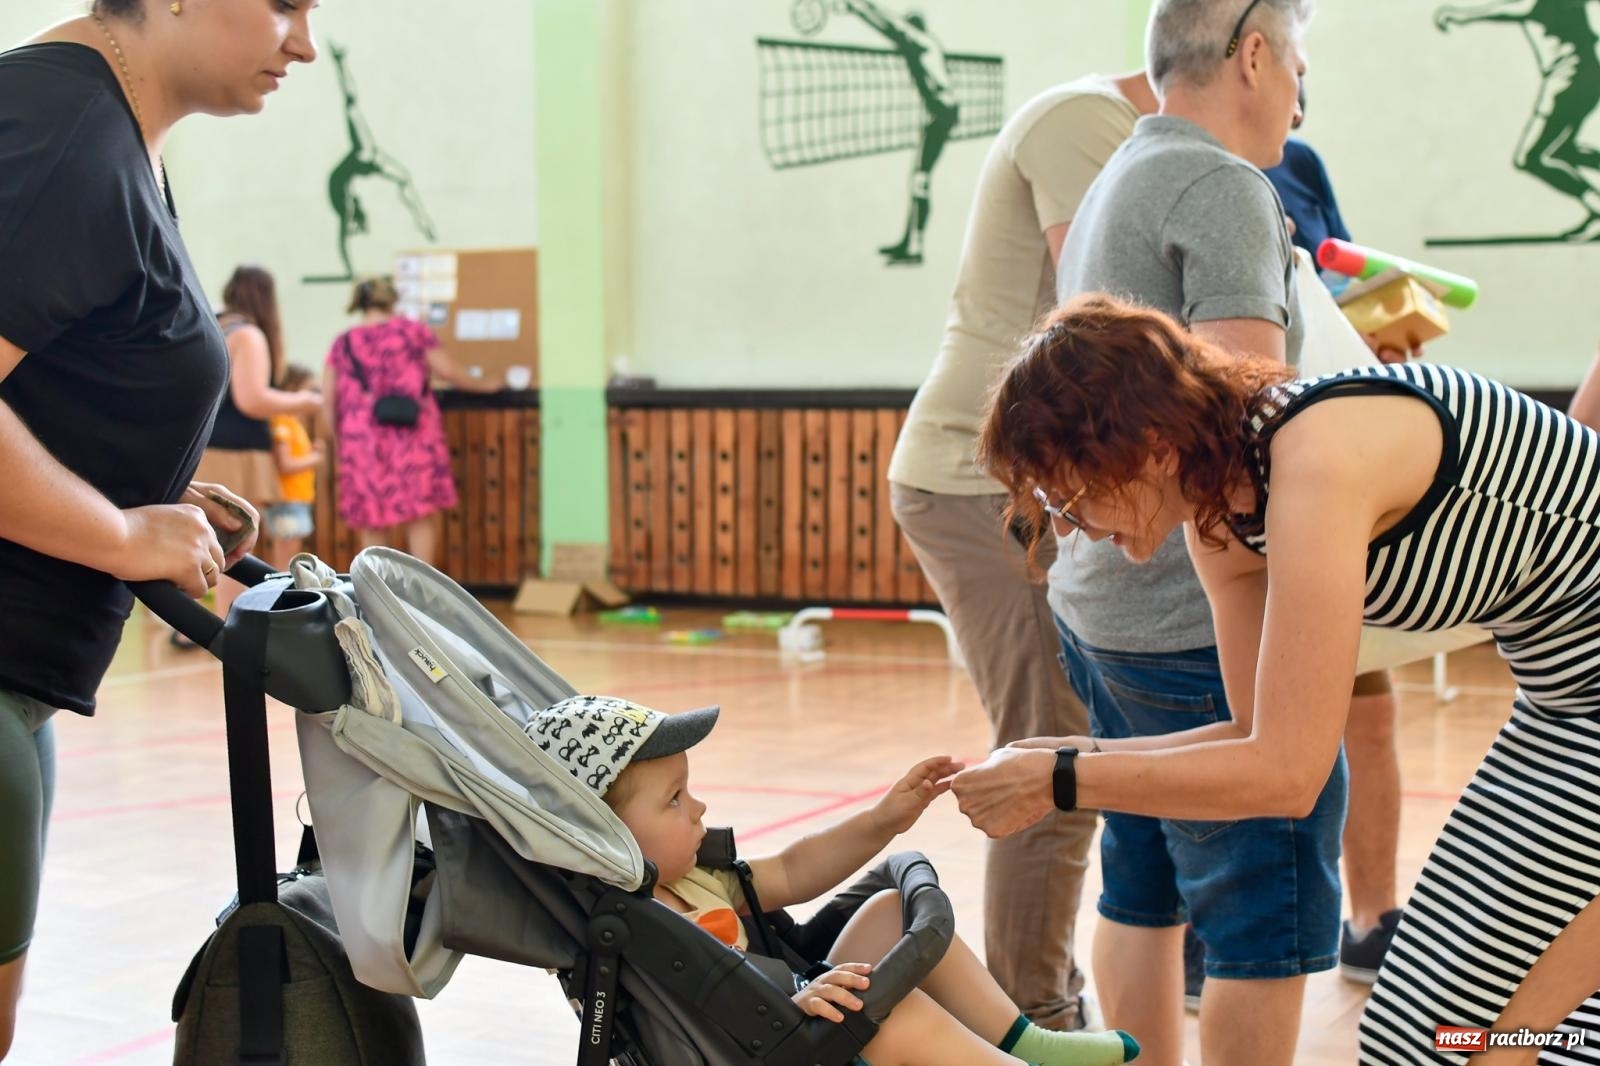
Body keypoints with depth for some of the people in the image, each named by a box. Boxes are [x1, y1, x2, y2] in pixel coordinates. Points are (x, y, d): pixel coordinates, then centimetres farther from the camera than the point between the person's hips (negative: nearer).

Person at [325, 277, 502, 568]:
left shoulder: (342, 344, 7)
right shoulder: (413, 331, 3)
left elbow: (328, 405, 5)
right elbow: (449, 372, 5)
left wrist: (339, 441, 18)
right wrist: (485, 385, 21)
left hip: (362, 441, 1)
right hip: (411, 437, -1)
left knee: (372, 525, 8)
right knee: (419, 518, 6)